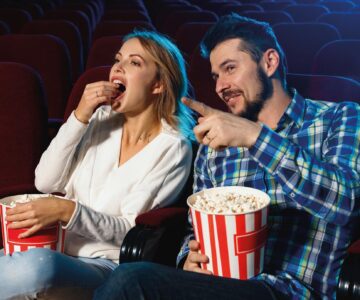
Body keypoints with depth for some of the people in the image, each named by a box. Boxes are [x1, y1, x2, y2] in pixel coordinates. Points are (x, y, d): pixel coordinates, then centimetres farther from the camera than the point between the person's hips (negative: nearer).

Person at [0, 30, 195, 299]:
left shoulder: (172, 148, -8)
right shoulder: (101, 119, 8)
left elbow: (131, 232, -12)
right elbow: (45, 182, 1)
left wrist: (66, 211, -27)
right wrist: (79, 117, -9)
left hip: (106, 265, -4)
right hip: (56, 248, 4)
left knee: (38, 266, -36)